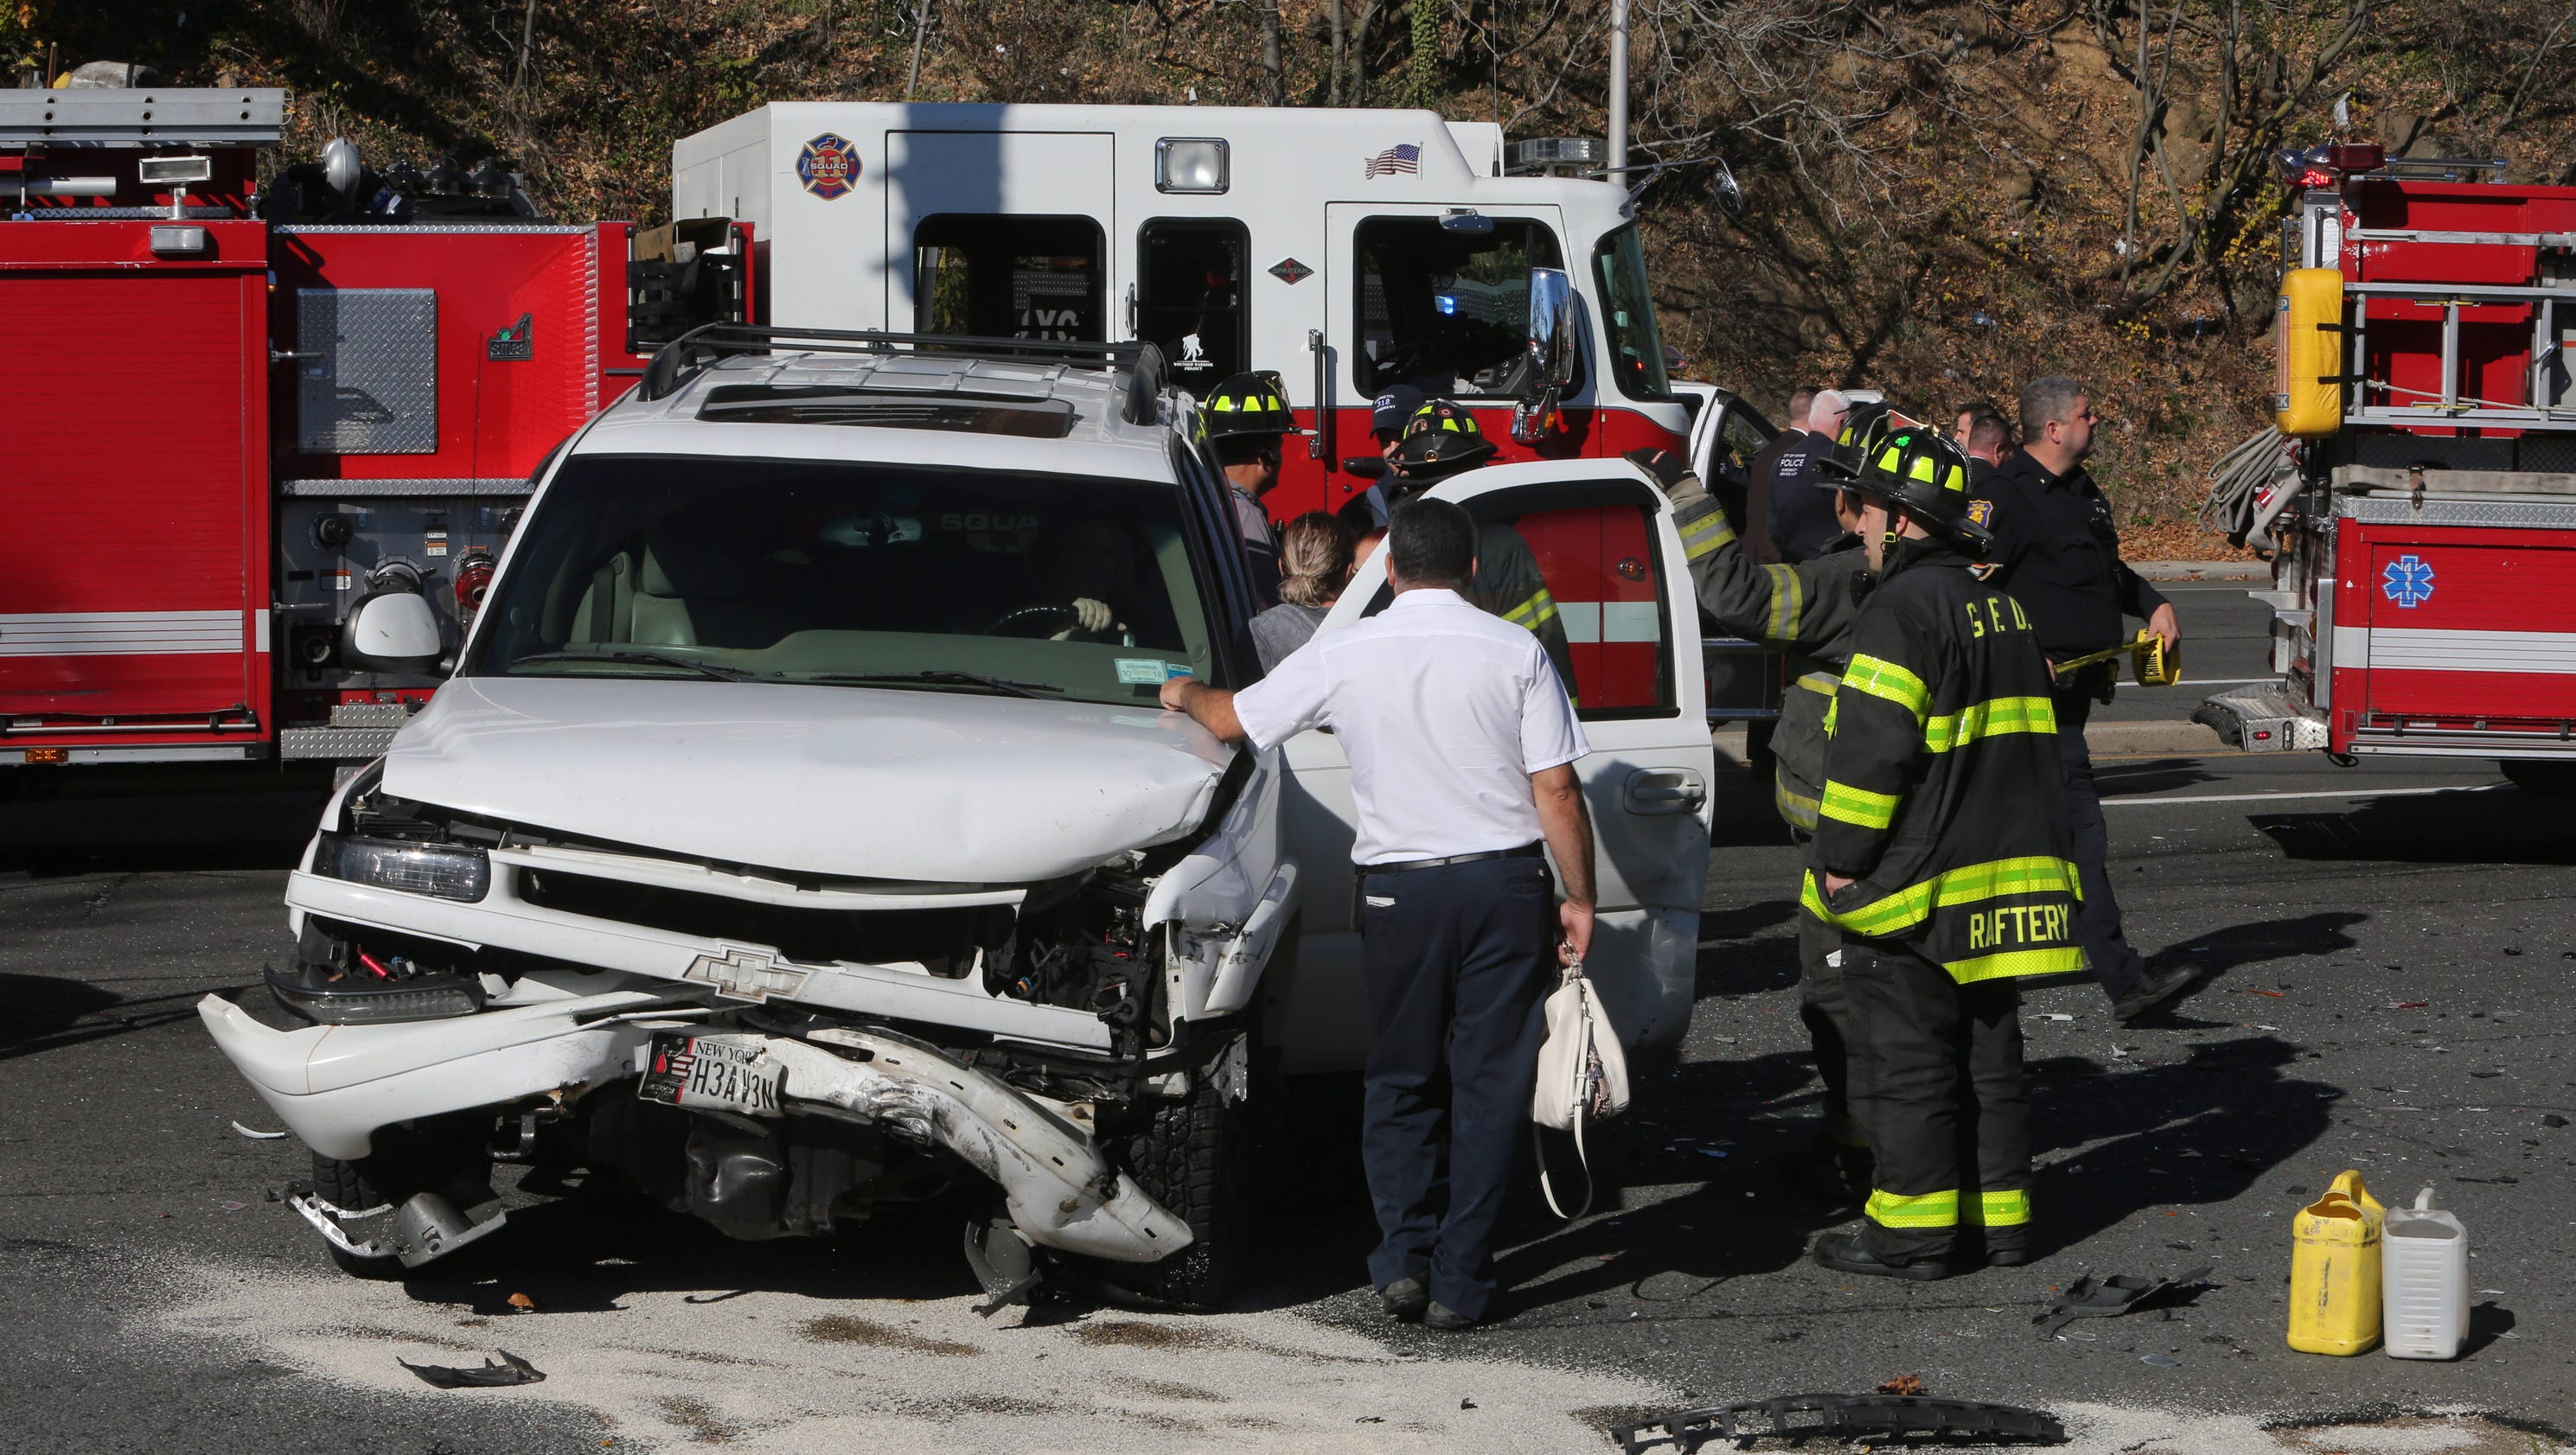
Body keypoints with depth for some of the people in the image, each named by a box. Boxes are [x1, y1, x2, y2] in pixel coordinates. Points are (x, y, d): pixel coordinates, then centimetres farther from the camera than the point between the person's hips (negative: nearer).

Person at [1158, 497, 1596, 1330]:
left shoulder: (1344, 656, -1)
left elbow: (1230, 721, 9)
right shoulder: (1514, 652, -3)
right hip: (1505, 884, -1)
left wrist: (1184, 694, 31)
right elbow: (1557, 790, -5)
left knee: (1401, 1078, 15)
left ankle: (1403, 1254, 2)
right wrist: (1579, 897, 4)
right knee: (1489, 1081, 5)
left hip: (1399, 889, 1)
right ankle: (1459, 1281, 3)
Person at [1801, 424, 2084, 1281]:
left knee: (1904, 1056, -3)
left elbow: (1874, 747, -21)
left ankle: (1911, 1230, -1)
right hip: (1997, 873, 9)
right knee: (1987, 1051, 13)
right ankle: (1997, 1215, 17)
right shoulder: (2001, 609, 15)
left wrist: (1843, 856, -14)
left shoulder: (1905, 610, -16)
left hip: (1914, 887, -9)